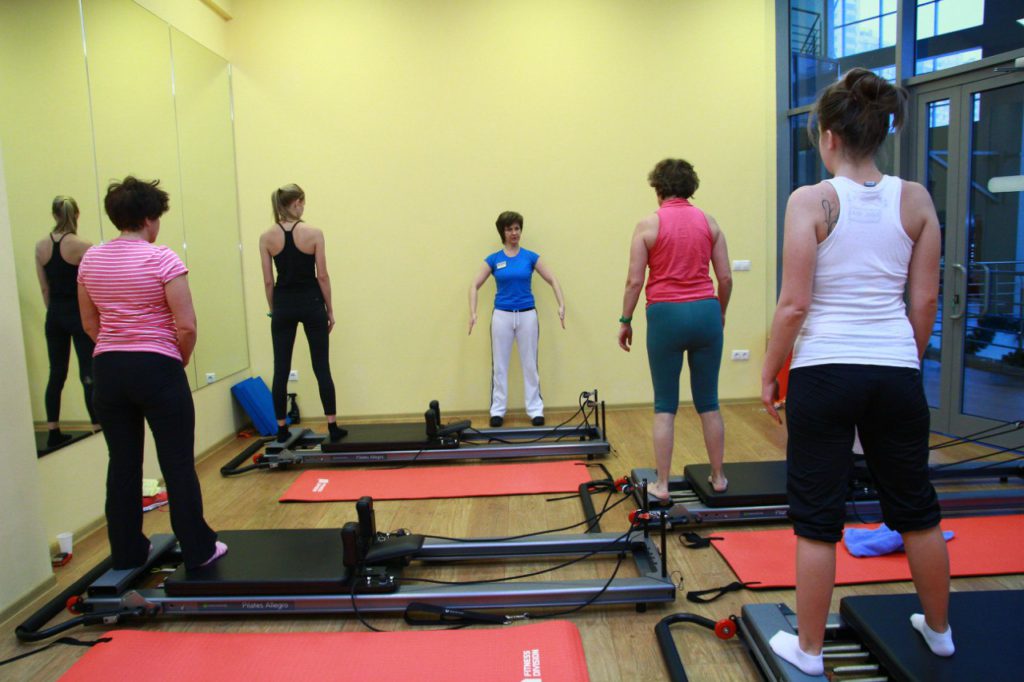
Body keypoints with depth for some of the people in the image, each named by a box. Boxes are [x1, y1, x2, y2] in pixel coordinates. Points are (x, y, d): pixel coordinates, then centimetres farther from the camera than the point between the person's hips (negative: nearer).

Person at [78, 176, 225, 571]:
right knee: (178, 462, 4)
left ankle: (127, 552, 25)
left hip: (108, 369, 6)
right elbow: (186, 325, -16)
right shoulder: (161, 259, -12)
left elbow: (90, 324, 11)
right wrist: (181, 361, 1)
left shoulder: (91, 260, 6)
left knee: (122, 463, 14)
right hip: (156, 368, -6)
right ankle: (197, 550, 13)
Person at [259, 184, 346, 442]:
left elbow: (268, 281, 1)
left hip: (283, 305, 2)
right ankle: (333, 427, 9)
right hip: (311, 302, -2)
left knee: (281, 369, 7)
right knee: (321, 367, 5)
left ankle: (282, 429, 13)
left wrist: (273, 310, 12)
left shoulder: (267, 237, -1)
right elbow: (322, 276, -6)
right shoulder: (313, 233, -7)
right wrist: (330, 309, 3)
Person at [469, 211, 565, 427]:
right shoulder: (493, 259, 1)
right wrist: (472, 312, -12)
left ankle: (535, 409, 14)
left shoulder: (530, 257, 1)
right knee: (499, 365, 5)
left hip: (527, 315, 0)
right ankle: (497, 410, 15)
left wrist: (561, 305, -11)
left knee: (530, 364, 5)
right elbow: (475, 286, 1)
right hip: (502, 316, 0)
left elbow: (553, 281, 2)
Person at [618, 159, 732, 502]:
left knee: (665, 405, 6)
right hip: (705, 312, 3)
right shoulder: (708, 222, 6)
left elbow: (634, 280, -6)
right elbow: (725, 277, 5)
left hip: (666, 315, -3)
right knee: (708, 402, 13)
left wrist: (625, 321, 4)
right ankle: (718, 477, 23)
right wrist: (721, 313, 20)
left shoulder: (648, 224, -3)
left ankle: (661, 484, 8)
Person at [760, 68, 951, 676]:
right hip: (895, 370, 5)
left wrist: (769, 371, -2)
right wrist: (909, 358, 19)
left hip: (825, 369, -4)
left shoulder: (811, 201, -9)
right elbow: (926, 299, 6)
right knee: (916, 506, 21)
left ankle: (809, 650, 22)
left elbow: (795, 303, -13)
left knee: (817, 516, 8)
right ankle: (939, 631, 42)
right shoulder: (916, 200, 3)